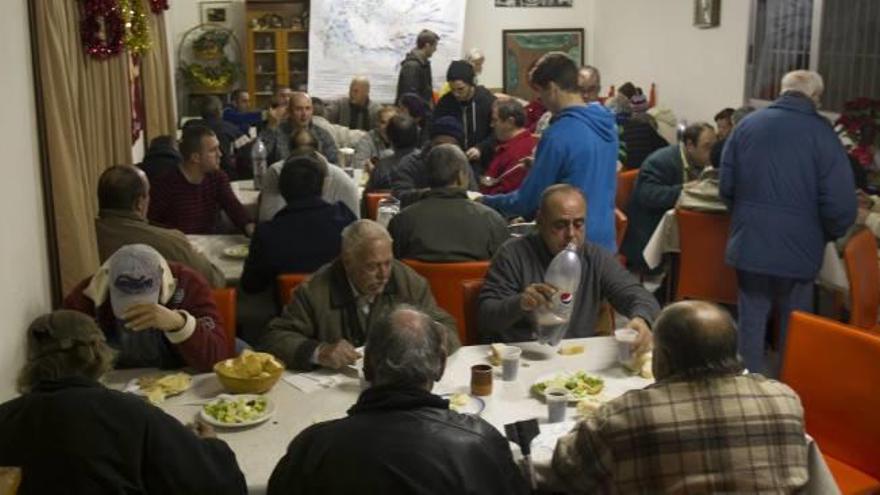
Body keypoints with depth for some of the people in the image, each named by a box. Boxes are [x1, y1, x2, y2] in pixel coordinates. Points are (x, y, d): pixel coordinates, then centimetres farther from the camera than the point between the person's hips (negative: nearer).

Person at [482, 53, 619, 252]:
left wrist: (485, 202, 4)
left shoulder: (558, 135, -20)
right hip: (605, 241, 7)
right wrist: (540, 164, 19)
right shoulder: (607, 123, 3)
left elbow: (527, 200, -12)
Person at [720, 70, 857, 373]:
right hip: (798, 248, -3)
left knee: (750, 320, 14)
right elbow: (840, 205, -14)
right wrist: (828, 235, 6)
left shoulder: (747, 125, 0)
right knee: (794, 327, 13)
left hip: (748, 243, 3)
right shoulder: (821, 133, -10)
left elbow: (727, 186, 3)